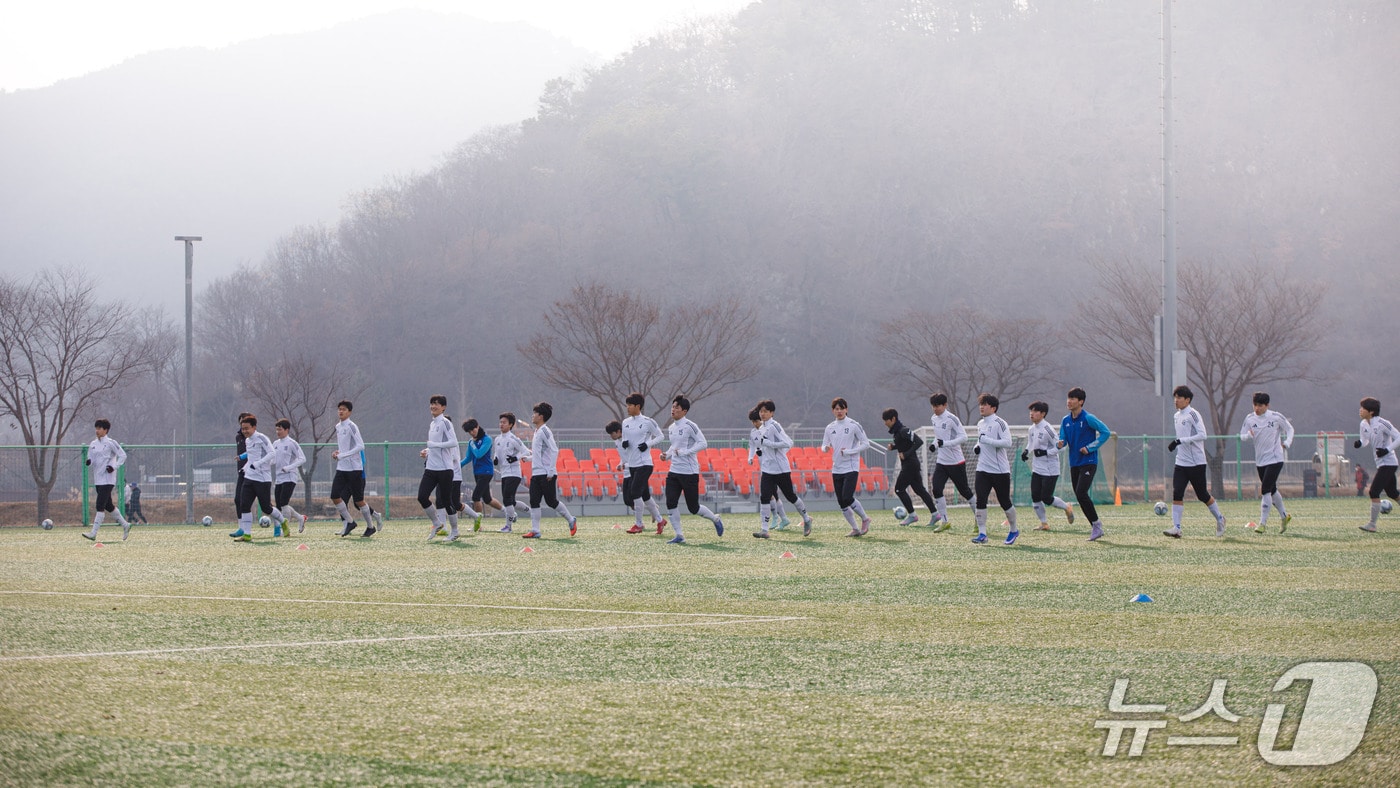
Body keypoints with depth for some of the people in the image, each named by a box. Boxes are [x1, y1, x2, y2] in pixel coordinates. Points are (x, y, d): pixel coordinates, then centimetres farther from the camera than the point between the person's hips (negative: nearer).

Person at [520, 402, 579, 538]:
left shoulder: (545, 431, -11)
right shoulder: (537, 432, 17)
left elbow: (554, 450, -17)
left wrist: (550, 472, -19)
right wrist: (528, 457, 16)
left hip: (547, 475, -9)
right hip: (536, 474, 9)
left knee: (551, 501, -2)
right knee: (534, 501, 0)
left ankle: (571, 520, 16)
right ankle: (535, 531, -1)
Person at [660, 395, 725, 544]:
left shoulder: (689, 426, -11)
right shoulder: (671, 428, 13)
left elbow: (703, 443, -16)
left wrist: (684, 452, -22)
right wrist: (666, 455, 7)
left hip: (689, 472, -7)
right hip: (674, 472, 7)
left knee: (693, 508, 0)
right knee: (671, 503, -8)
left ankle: (715, 519, 27)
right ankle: (679, 536, 0)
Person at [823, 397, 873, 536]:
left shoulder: (853, 425, -5)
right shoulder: (830, 427, 10)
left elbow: (866, 444, -5)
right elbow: (824, 445, 16)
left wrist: (848, 451, -14)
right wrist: (826, 448, -9)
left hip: (851, 468, -6)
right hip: (836, 470, 6)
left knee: (847, 498, -17)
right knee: (841, 503, 4)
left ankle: (865, 519, 5)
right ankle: (855, 529, 16)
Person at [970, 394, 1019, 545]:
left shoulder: (999, 423, -10)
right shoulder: (980, 424, 14)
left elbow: (1007, 442, -22)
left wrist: (987, 440, -25)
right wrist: (976, 448, 9)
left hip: (1000, 470, -6)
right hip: (982, 470, 6)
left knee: (1005, 502, 5)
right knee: (980, 501, -8)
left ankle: (1013, 530, 25)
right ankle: (982, 534, -7)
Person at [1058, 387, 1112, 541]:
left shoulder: (1088, 418, -10)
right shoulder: (1066, 420, 9)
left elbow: (1106, 432, -12)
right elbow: (1063, 440, 11)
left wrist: (1090, 448, -15)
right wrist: (1060, 444, -14)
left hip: (1088, 463, -7)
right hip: (1074, 464, 7)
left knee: (1081, 493, -18)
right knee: (1079, 496, 6)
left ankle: (1096, 523, -4)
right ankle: (1096, 528, 16)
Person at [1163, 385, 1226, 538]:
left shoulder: (1193, 414, -13)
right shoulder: (1177, 416, 12)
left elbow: (1202, 435, -22)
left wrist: (1180, 441, -26)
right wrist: (1175, 444, 10)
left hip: (1196, 463, -7)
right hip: (1181, 463, 7)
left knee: (1203, 495, 5)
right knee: (1176, 494, -9)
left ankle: (1219, 519, 29)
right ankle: (1176, 528, -13)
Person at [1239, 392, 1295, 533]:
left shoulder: (1276, 417, -7)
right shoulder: (1250, 419, 2)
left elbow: (1289, 429, 6)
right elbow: (1242, 436, 5)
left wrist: (1287, 442, -11)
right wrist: (1249, 435, -18)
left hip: (1275, 459, -5)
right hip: (1260, 461, 5)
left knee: (1265, 490, -15)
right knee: (1272, 490, 16)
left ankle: (1262, 523, -12)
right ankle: (1284, 516, 36)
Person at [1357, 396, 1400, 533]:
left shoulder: (1382, 424, -19)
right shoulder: (1364, 424, 5)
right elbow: (1365, 440, 18)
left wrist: (1387, 450, -25)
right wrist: (1360, 443, -6)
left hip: (1388, 463, -9)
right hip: (1380, 464, 9)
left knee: (1374, 492, -14)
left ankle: (1372, 525, -11)